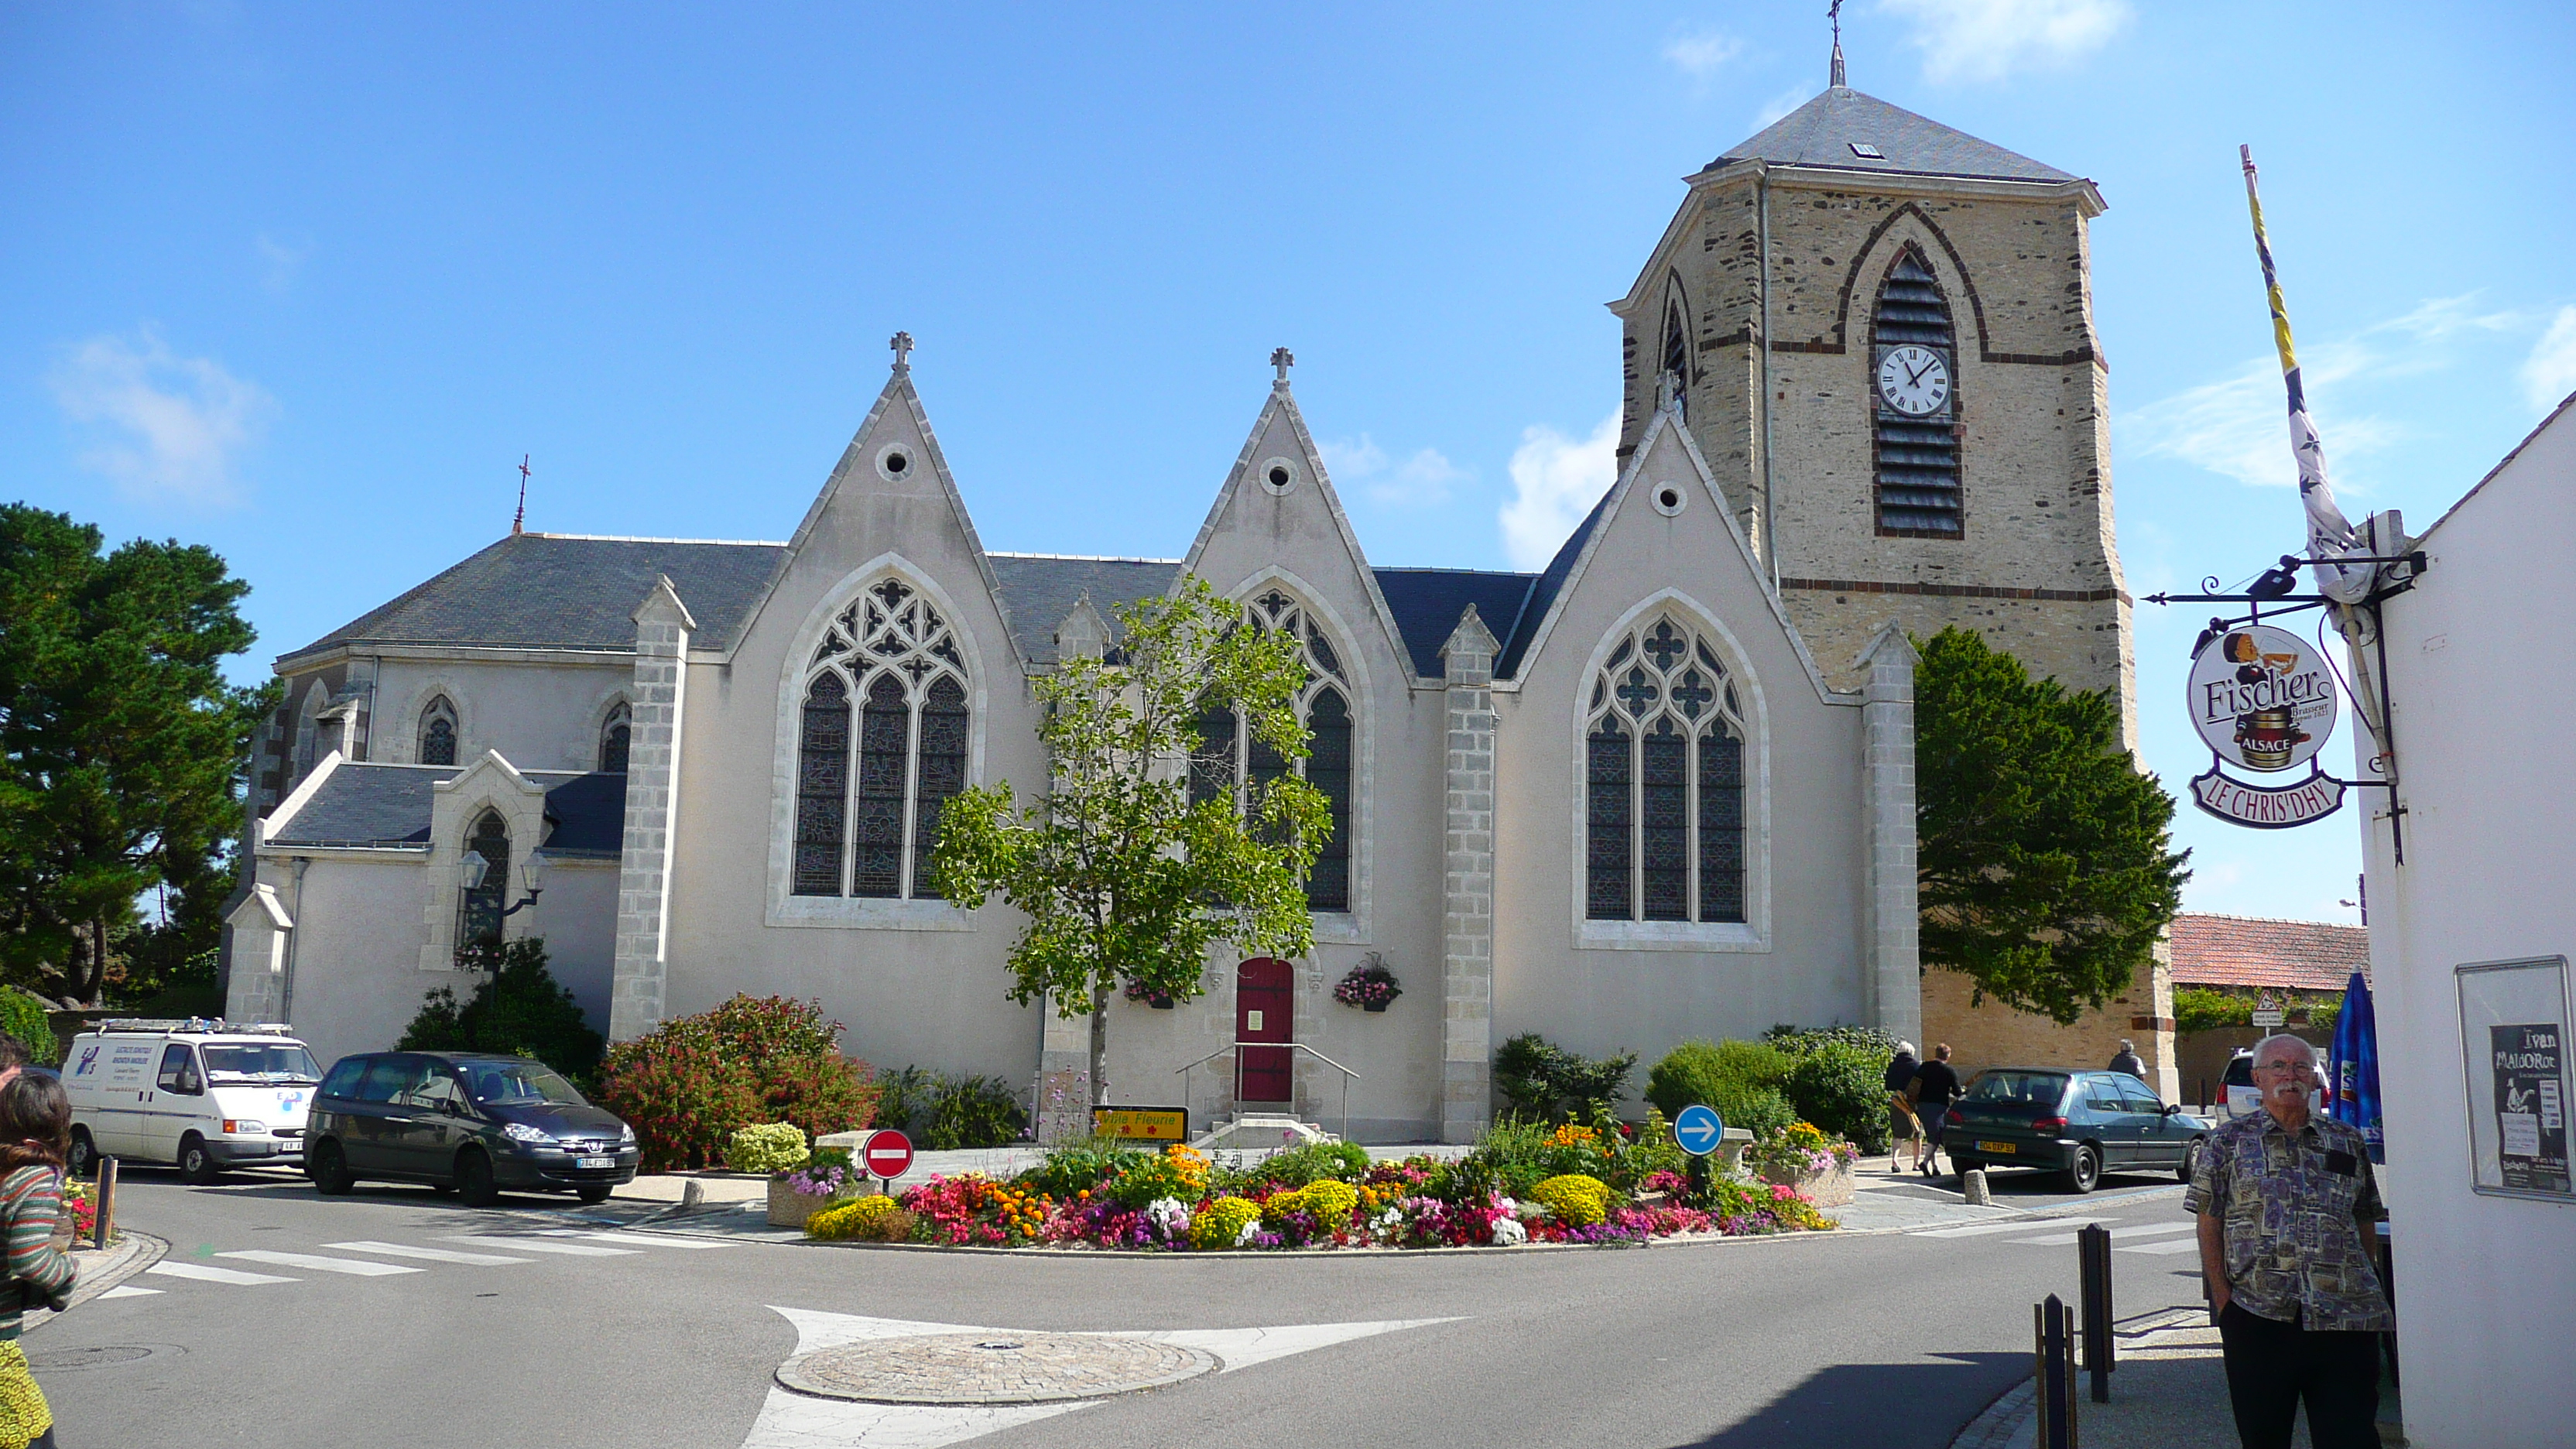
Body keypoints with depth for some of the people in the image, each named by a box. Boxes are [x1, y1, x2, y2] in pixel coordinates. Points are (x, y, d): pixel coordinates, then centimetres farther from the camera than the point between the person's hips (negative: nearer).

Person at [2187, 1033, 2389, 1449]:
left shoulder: (2347, 1141, 13)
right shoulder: (2230, 1140, 5)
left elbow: (2366, 1224, 16)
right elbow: (2209, 1226, 3)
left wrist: (2368, 1286, 7)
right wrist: (2223, 1300, -5)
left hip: (2343, 1320, 2)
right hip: (2258, 1316, -1)